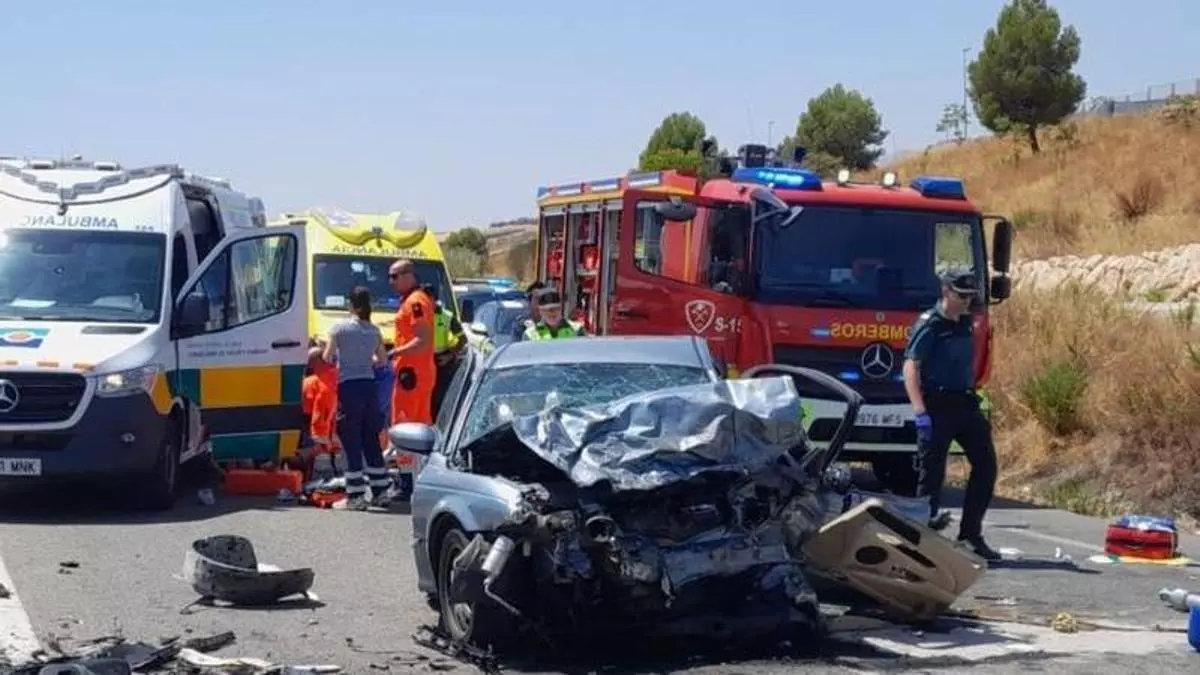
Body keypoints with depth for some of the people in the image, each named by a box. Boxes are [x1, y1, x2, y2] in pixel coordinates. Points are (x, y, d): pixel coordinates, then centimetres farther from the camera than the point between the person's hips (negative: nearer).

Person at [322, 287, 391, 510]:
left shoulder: (339, 328, -5)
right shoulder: (374, 331, 6)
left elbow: (327, 357, 0)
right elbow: (382, 359, 14)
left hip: (349, 386, -4)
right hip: (369, 386, 4)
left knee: (351, 442, -1)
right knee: (371, 440, 13)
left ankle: (356, 495, -3)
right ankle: (380, 492, 16)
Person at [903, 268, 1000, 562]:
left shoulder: (966, 324, 14)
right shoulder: (930, 325, -9)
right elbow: (910, 368, -15)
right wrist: (920, 412, -23)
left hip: (965, 404, 7)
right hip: (937, 406, -7)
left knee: (986, 465, 3)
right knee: (932, 472, -3)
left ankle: (971, 532, 9)